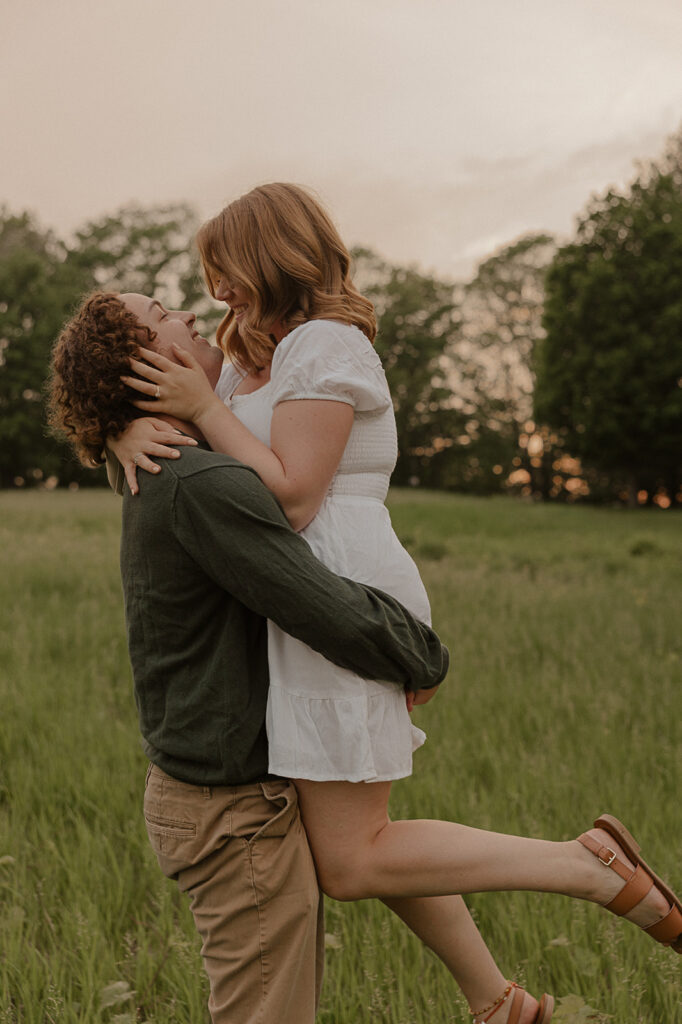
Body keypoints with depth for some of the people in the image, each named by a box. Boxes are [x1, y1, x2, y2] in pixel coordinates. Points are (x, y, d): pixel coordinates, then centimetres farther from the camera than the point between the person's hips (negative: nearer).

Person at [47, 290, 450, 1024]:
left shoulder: (156, 487, 10)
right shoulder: (204, 486, -22)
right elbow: (340, 619, -25)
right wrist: (426, 662, -5)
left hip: (193, 789, 10)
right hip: (242, 816, -10)